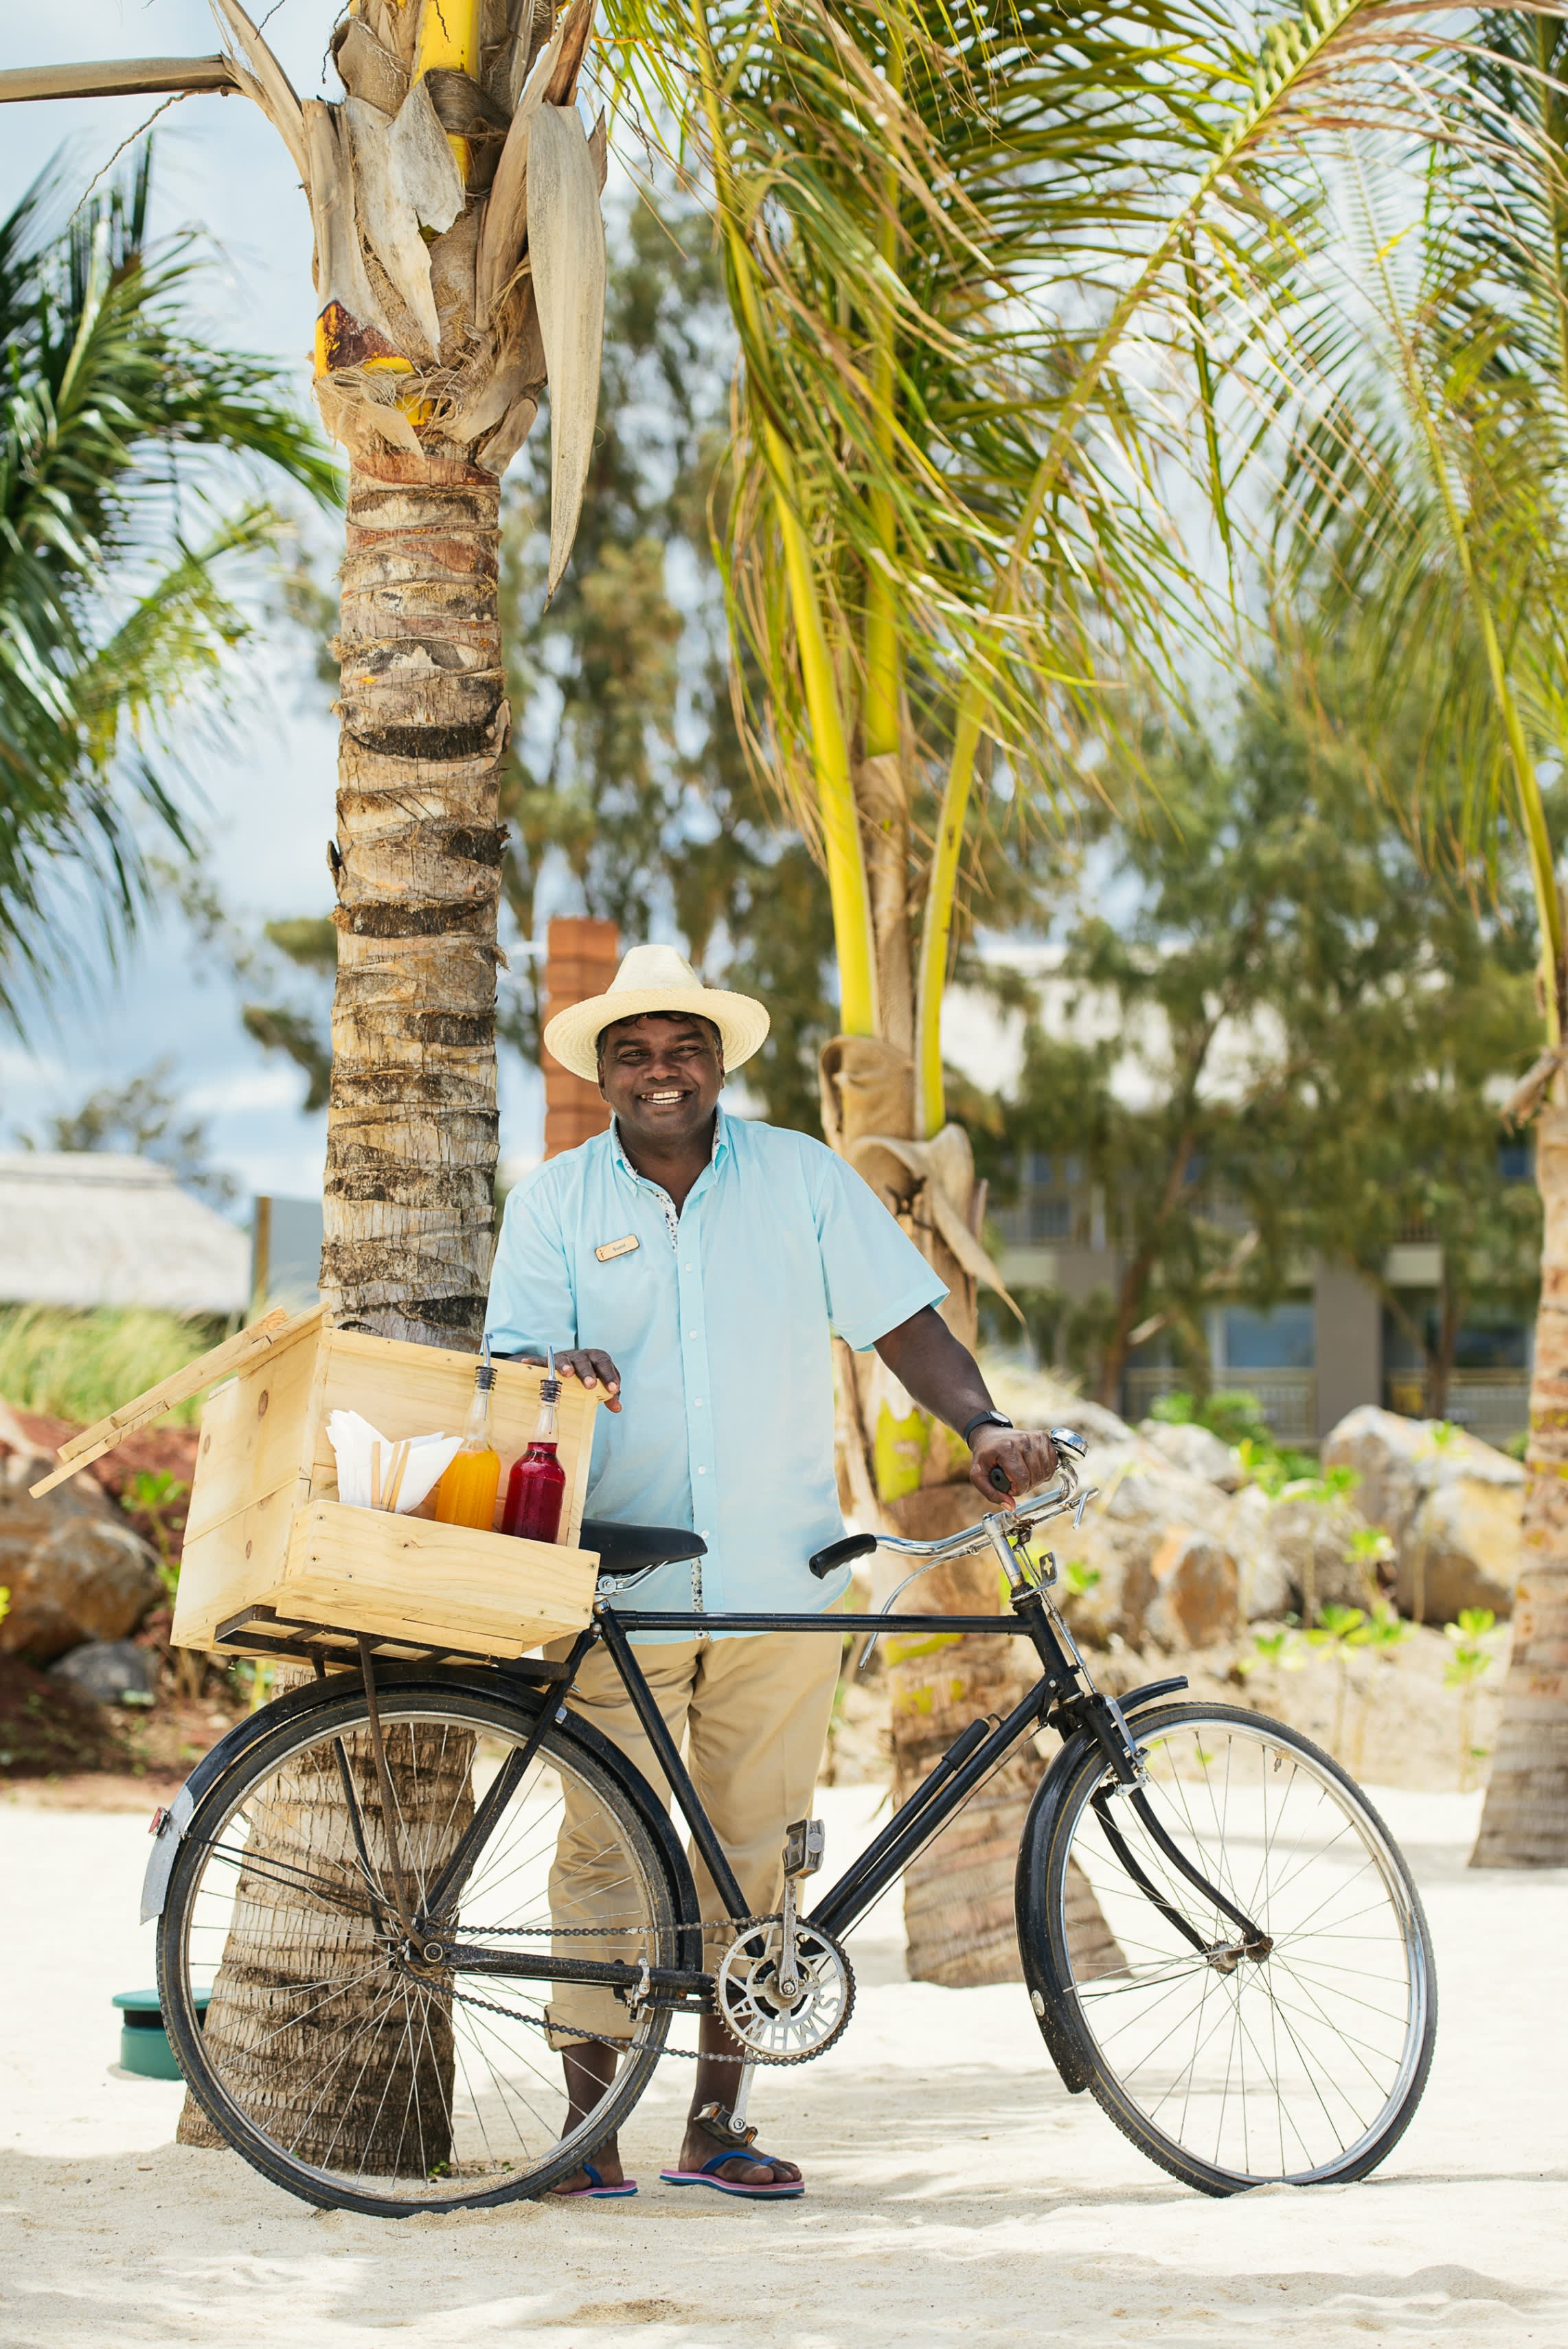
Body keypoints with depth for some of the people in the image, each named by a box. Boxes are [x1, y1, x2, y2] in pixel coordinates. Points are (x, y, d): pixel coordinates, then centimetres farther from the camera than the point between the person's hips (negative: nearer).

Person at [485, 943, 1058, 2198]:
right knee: (608, 1846, -4)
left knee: (754, 1848, 3)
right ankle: (588, 2116, 5)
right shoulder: (555, 1200, 6)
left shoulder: (803, 1177, 6)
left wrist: (985, 1424, -12)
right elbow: (515, 1358, 0)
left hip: (778, 1582, 1)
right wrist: (562, 1371, -24)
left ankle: (717, 2121, 12)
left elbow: (903, 1319, 4)